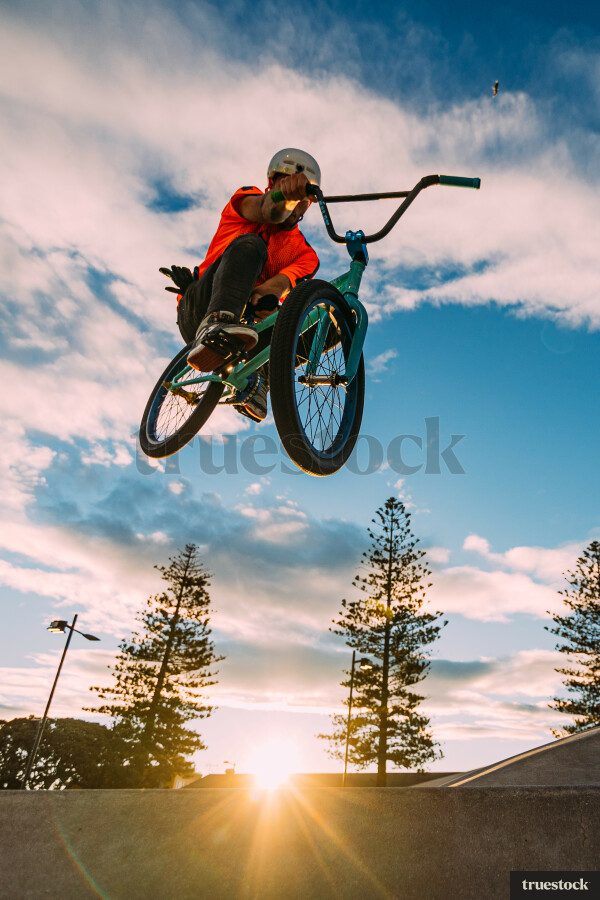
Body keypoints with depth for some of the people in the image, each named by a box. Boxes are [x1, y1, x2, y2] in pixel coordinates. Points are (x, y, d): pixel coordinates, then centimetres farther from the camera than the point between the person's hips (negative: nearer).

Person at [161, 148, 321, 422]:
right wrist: (284, 196, -41)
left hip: (251, 319, 3)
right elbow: (267, 211, -18)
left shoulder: (304, 254, 12)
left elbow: (279, 284, -11)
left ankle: (258, 379, -33)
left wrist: (266, 296, -34)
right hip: (197, 312, -2)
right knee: (248, 245, -27)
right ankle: (214, 325, -53)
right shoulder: (247, 199, 9)